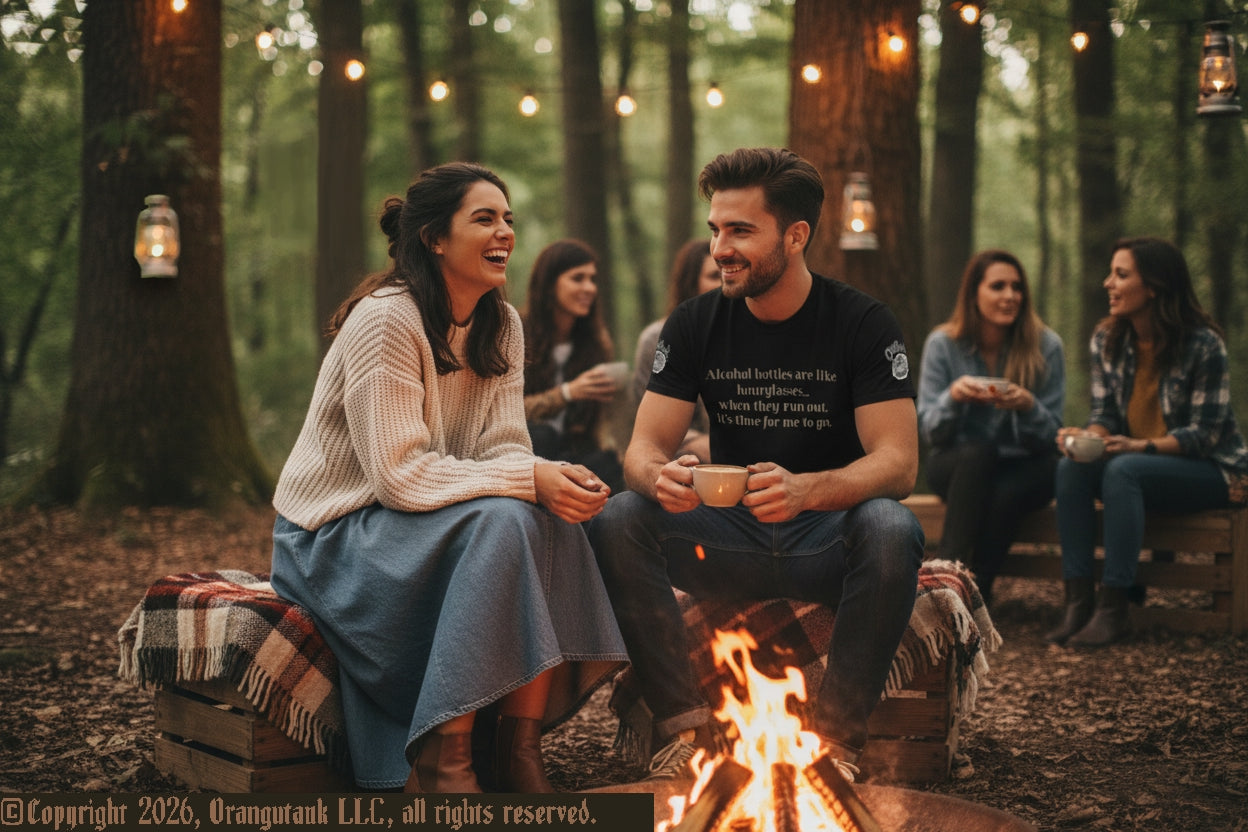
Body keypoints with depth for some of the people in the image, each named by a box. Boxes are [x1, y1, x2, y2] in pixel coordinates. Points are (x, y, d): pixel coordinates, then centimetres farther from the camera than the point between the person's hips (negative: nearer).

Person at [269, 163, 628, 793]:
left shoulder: (501, 326, 5)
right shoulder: (386, 319, -20)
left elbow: (503, 447, 0)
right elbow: (399, 472, -25)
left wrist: (557, 480, -23)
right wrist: (528, 480, -30)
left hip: (417, 527, 7)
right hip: (335, 538, -7)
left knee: (553, 524, -18)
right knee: (499, 523, -30)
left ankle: (520, 749, -15)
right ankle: (440, 762, -26)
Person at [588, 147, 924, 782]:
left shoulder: (863, 323, -8)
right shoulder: (695, 324, 1)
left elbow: (898, 462, -16)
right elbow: (644, 447, -3)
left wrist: (807, 490, -37)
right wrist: (660, 478, -30)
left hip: (826, 540, -2)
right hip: (728, 536, 3)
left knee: (890, 529, -35)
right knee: (617, 521, -23)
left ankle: (836, 736, -25)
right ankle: (687, 725, -23)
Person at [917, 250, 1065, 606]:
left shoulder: (1046, 346, -5)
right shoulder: (942, 344, -5)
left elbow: (1049, 436, -4)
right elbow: (928, 432, -6)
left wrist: (1028, 406, -26)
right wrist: (953, 396, -27)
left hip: (1023, 468, 0)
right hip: (957, 466, 0)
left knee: (1005, 495, -36)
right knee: (978, 454, -36)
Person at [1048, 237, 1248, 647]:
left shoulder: (1203, 344, -16)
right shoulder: (1107, 339, 1)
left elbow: (1204, 433, -17)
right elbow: (1104, 413, 4)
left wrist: (1140, 446, -31)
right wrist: (1089, 437, -21)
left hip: (1212, 471, -6)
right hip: (1136, 463, 6)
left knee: (1122, 470, -34)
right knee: (1071, 467, -24)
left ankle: (1113, 609, -34)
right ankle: (1077, 601, -28)